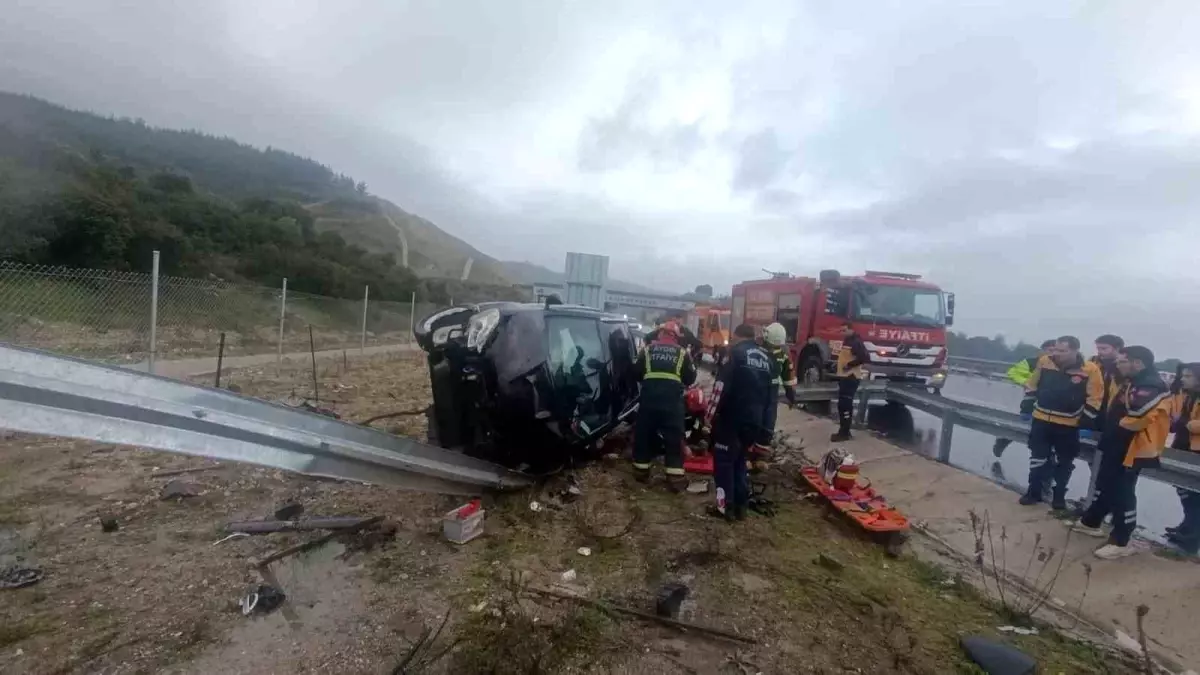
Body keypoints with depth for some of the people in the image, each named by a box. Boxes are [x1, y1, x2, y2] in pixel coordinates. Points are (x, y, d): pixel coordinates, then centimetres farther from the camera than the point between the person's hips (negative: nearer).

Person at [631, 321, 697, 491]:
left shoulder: (648, 349, 12)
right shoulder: (682, 352, 11)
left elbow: (636, 372, 13)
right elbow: (691, 378, 13)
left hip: (650, 395, 1)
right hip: (673, 398, -1)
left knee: (643, 434, 15)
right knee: (675, 438, 6)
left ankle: (641, 471, 25)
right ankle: (675, 478, 7)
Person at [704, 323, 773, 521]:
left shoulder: (736, 353, -8)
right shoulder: (766, 358, 15)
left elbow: (721, 386, -15)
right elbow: (768, 392, 19)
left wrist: (710, 414, -9)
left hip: (732, 418, -7)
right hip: (754, 420, 7)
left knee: (724, 460, 2)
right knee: (740, 460, 18)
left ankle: (726, 506, 2)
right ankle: (741, 506, 19)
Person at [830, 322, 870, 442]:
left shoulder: (856, 342, -13)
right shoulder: (846, 342, 18)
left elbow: (865, 357, -23)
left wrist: (849, 365, -22)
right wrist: (839, 365, 13)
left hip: (851, 377, -10)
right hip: (844, 376, 10)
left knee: (845, 405, -10)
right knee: (842, 404, 12)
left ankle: (844, 433, -7)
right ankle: (844, 431, 19)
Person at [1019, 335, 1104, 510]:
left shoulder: (1090, 370, -13)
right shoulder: (1044, 362, -6)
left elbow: (1094, 398, -6)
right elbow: (1032, 385, 8)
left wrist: (1086, 420, -8)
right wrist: (1027, 405, 9)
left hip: (1068, 425, -2)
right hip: (1041, 419, 2)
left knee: (1064, 462, 11)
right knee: (1038, 457, 9)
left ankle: (1059, 496, 25)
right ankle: (1034, 492, 21)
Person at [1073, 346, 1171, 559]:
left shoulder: (1151, 387, -20)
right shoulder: (1133, 382, 13)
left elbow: (1139, 413, -31)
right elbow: (1117, 412, 23)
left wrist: (1122, 426, -15)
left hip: (1131, 450, -10)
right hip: (1116, 446, 10)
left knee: (1122, 494, -2)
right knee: (1104, 485, 20)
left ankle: (1120, 542, 8)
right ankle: (1090, 522, 33)